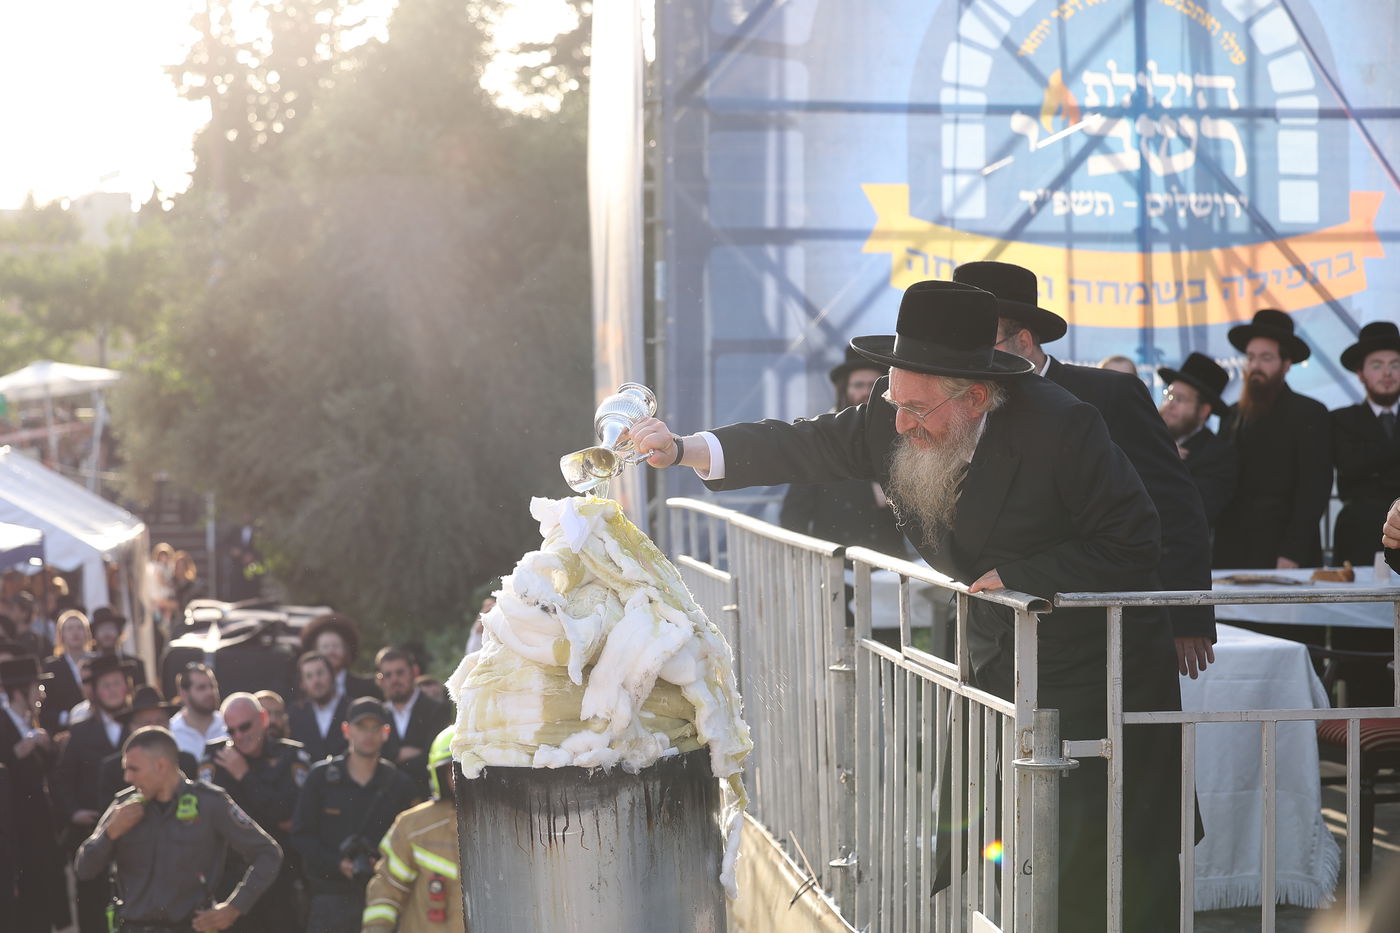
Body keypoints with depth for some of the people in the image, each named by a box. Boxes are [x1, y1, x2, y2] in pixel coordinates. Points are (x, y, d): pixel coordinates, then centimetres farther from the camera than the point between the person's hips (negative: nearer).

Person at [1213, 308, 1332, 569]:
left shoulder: (1309, 414, 0)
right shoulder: (1232, 416, 17)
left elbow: (1313, 490, -7)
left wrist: (1292, 555, -15)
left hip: (1285, 558, -5)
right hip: (1231, 555, 5)